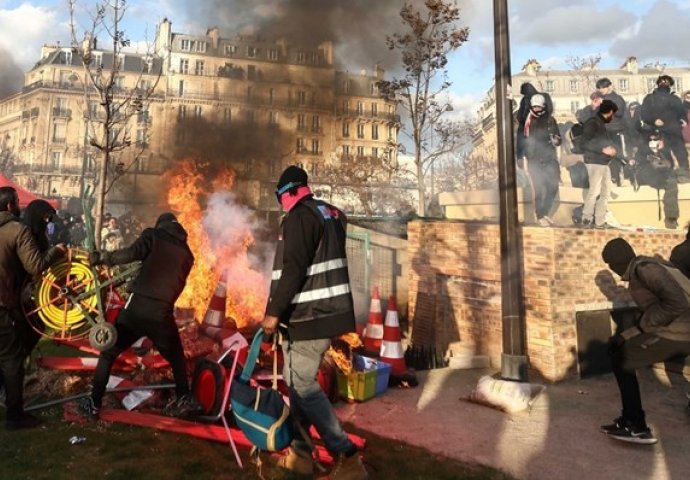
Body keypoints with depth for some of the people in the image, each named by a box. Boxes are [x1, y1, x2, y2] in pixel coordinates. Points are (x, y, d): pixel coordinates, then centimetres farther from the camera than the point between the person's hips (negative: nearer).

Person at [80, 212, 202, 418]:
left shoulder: (153, 235, 6)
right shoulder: (186, 253, 17)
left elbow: (132, 253, -12)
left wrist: (101, 257, -4)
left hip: (138, 307, -2)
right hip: (163, 313, 2)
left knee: (108, 353, 17)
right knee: (176, 358, 24)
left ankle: (93, 403, 19)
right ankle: (185, 400, 22)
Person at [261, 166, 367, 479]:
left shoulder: (299, 217, -14)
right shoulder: (331, 214, 15)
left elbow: (293, 270, -22)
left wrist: (274, 312, -18)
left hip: (310, 315, -10)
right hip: (328, 310, 10)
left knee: (304, 385, -4)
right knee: (296, 380, 17)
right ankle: (300, 452, 26)